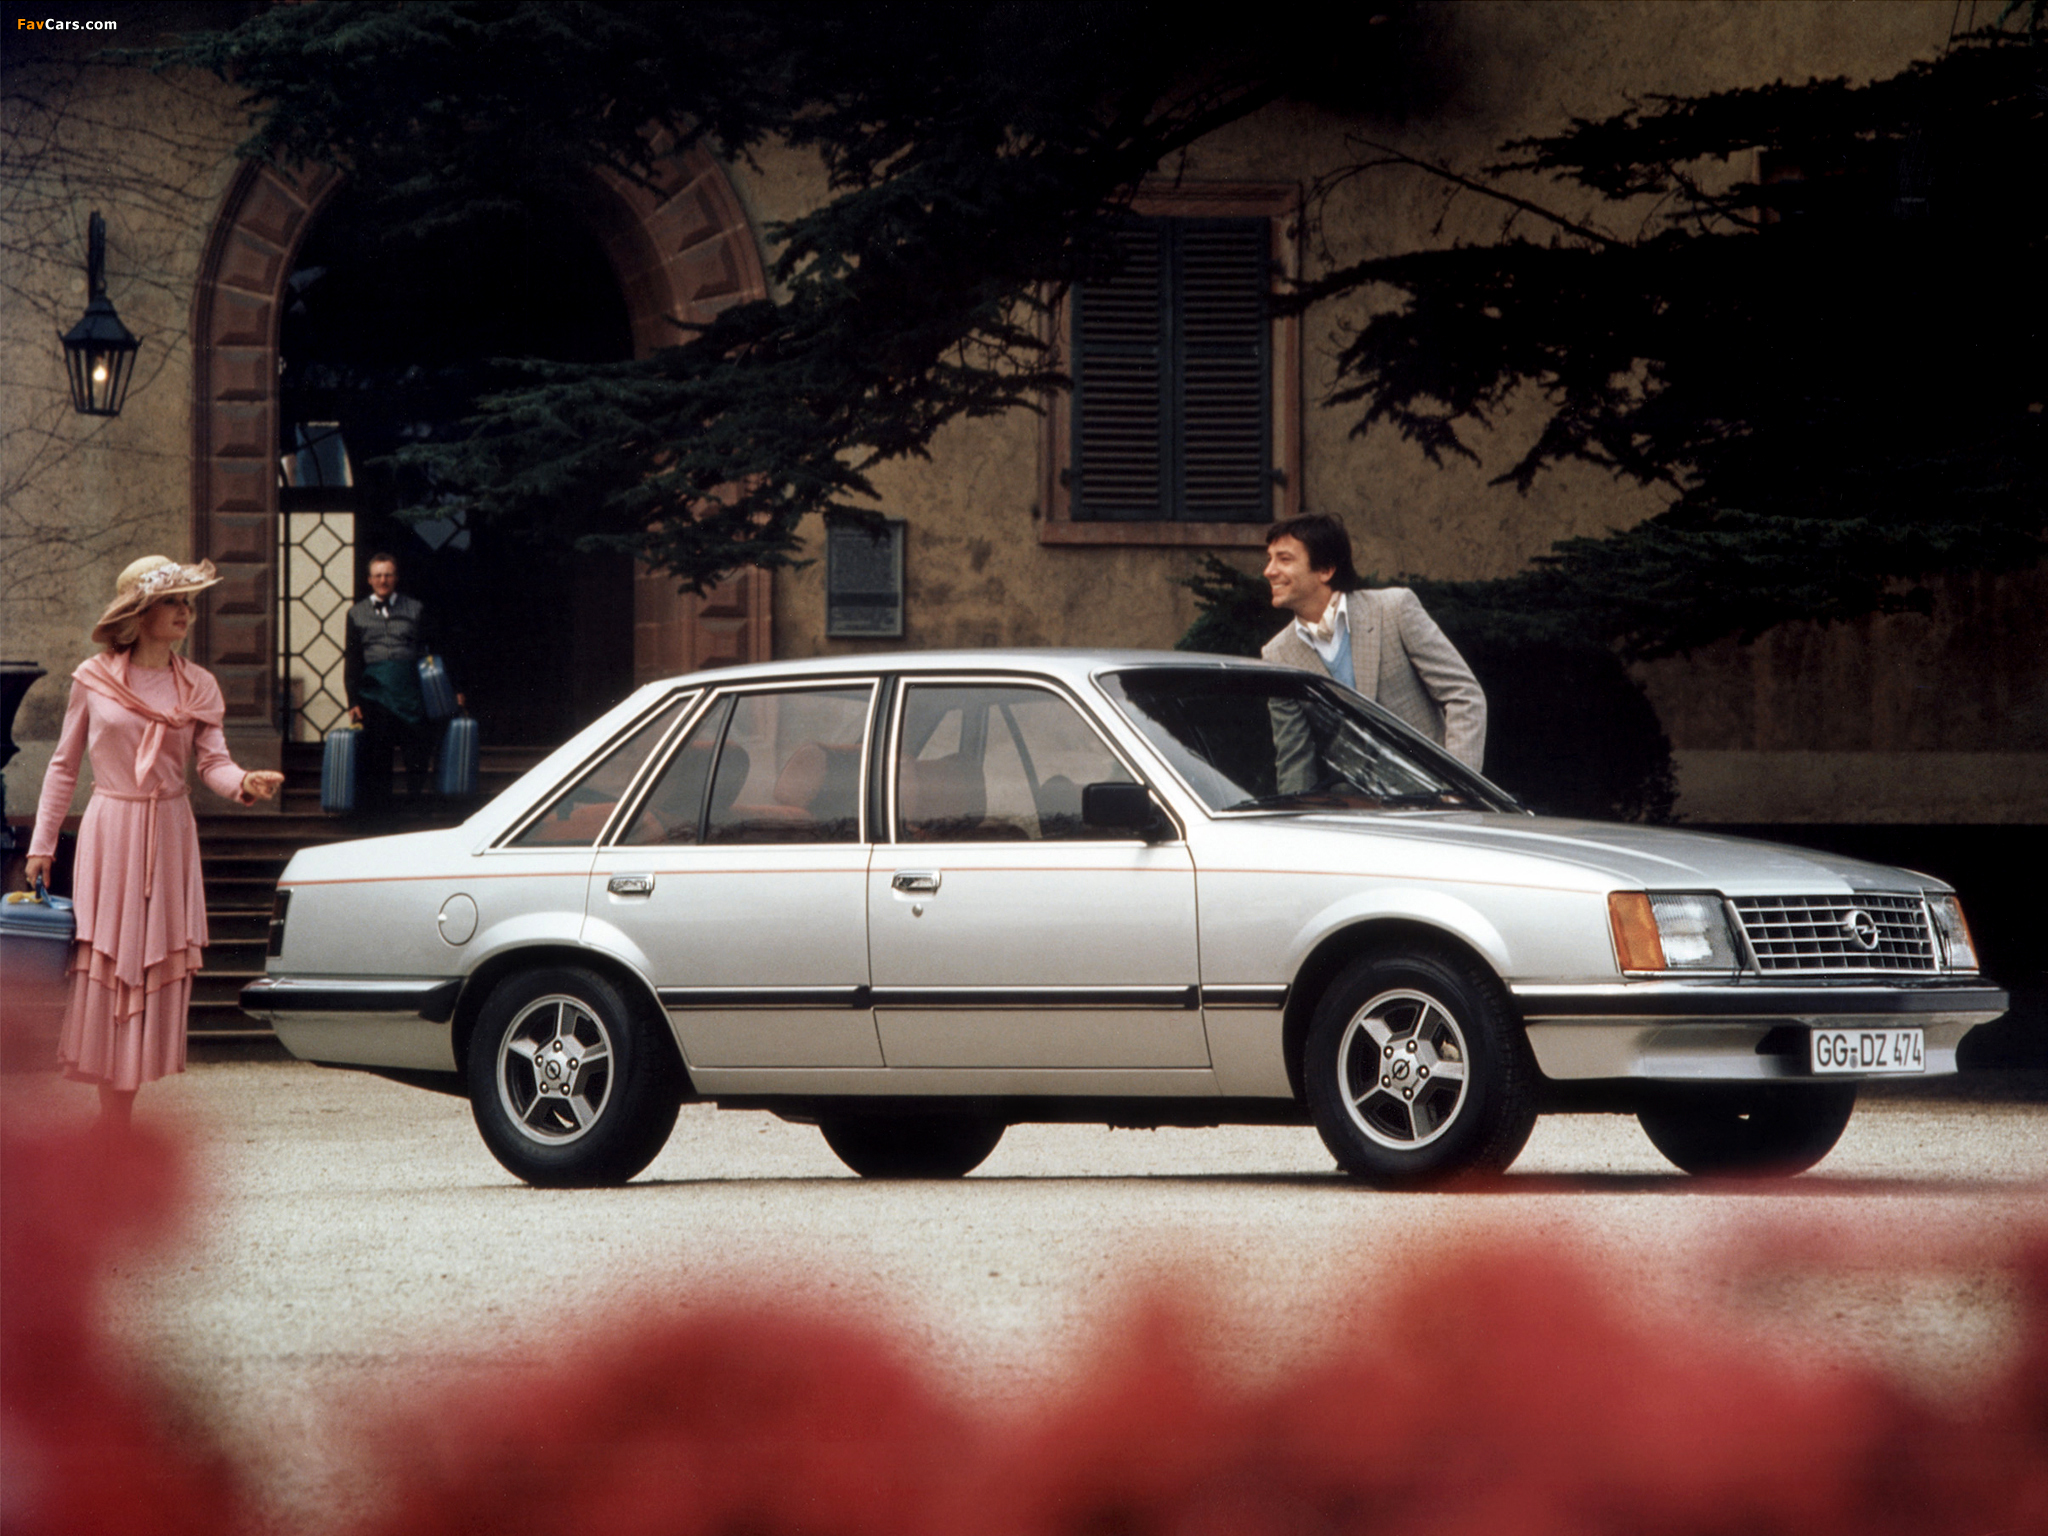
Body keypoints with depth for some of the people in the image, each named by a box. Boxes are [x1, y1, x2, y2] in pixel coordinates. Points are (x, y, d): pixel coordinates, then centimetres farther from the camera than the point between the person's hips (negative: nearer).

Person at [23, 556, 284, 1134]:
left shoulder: (196, 686, 5)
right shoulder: (93, 679, -2)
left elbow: (213, 762, -3)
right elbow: (64, 765, 6)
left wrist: (245, 784, -26)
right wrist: (42, 842, 4)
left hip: (169, 836, 3)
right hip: (108, 831, -3)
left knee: (156, 969, 1)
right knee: (102, 966, -5)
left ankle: (117, 1121, 7)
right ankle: (109, 1119, -1)